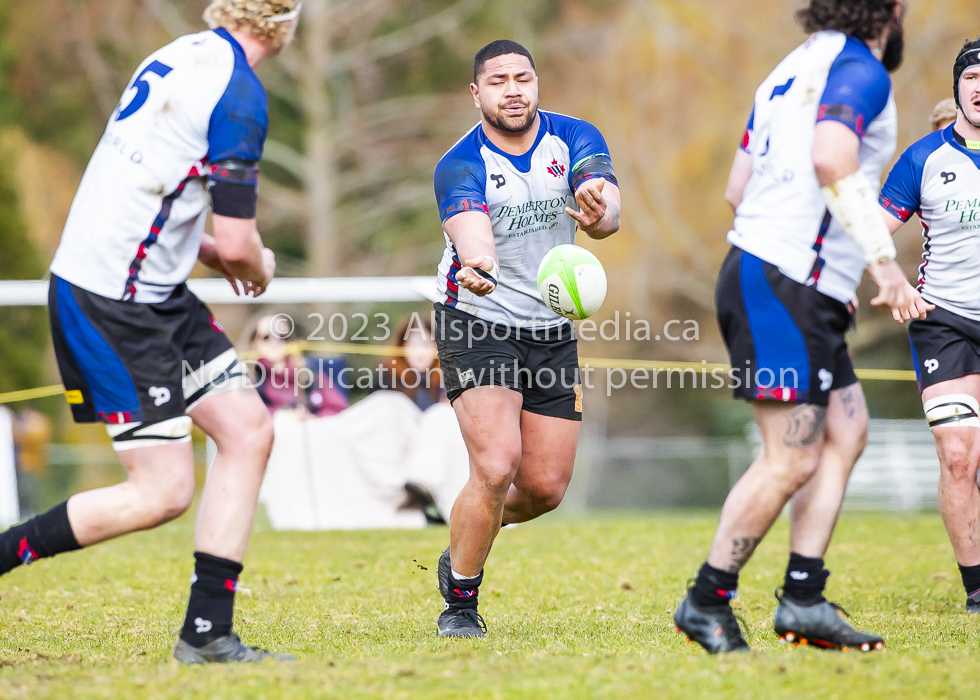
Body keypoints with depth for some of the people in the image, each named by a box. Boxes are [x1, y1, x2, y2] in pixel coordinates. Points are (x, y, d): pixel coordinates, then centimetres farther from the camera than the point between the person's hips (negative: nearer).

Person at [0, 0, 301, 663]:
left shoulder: (183, 56, 9)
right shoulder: (240, 95, -17)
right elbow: (239, 246, -16)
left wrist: (209, 252, 17)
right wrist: (260, 268, 7)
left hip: (156, 295, 9)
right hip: (110, 305, -9)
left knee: (249, 431, 4)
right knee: (163, 492, -7)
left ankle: (207, 632, 6)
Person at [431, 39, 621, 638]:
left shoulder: (576, 139, -5)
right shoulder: (460, 166, -15)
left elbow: (609, 213, -23)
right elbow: (472, 235, -35)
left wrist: (597, 215, -48)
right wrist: (476, 267, -59)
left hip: (552, 331, 4)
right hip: (477, 325, -4)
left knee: (546, 487, 3)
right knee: (496, 466, -21)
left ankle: (465, 545, 34)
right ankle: (460, 605, -3)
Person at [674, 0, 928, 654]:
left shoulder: (796, 68, 20)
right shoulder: (862, 71, -8)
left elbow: (738, 188, 22)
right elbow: (832, 160, -27)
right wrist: (885, 259, -27)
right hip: (786, 286, -10)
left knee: (846, 432, 9)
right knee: (792, 460, -9)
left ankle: (803, 600, 6)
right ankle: (707, 601, -2)